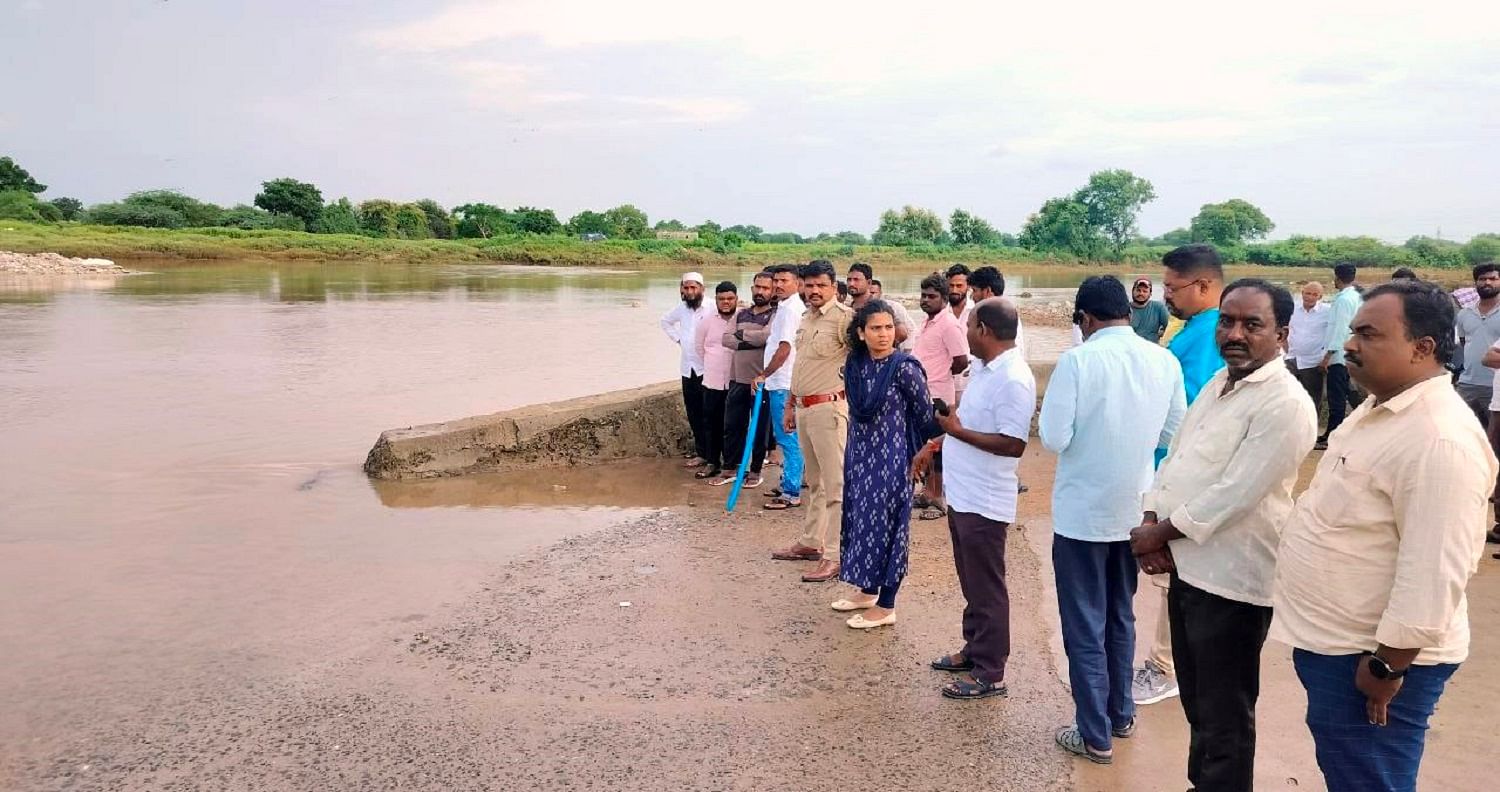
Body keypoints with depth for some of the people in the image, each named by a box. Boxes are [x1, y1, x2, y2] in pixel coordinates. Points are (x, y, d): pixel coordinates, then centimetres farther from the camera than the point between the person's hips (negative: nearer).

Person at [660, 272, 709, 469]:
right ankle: (700, 449, 22)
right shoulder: (682, 308, 9)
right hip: (688, 368, 6)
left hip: (706, 369, -6)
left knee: (704, 413, -1)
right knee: (692, 412, 11)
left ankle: (703, 453, 6)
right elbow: (666, 321, 27)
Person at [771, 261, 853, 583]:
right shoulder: (805, 318, 15)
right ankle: (811, 542, 30)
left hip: (828, 408, -9)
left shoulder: (843, 316, -13)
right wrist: (791, 405, 23)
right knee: (814, 481, 19)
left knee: (836, 484, -6)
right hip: (804, 408, 9)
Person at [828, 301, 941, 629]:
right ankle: (868, 590, 31)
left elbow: (925, 415, -7)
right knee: (860, 519, 14)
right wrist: (858, 448, 16)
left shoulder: (904, 368, -15)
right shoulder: (855, 365, 3)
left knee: (886, 524, -1)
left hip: (891, 457, -7)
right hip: (859, 454, 7)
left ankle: (886, 606, 10)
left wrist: (918, 452, 3)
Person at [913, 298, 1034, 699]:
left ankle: (989, 673, 13)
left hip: (984, 503, -10)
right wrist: (934, 445, 21)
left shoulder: (1013, 380, -22)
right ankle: (974, 650, 35)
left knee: (986, 588, 2)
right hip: (963, 496, 10)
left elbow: (1013, 445, -27)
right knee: (972, 583, 21)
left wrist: (959, 431, -22)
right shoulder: (984, 368, 9)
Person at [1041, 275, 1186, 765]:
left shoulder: (1078, 360, -17)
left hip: (1082, 513, -5)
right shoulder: (1164, 361, -4)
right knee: (1120, 616, 22)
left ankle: (1095, 736, 14)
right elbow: (1172, 436, 4)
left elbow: (1054, 439, -17)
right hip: (1133, 510, 5)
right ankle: (1121, 714, 35)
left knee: (1085, 626, 6)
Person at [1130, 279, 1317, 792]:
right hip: (1188, 565, 9)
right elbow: (1176, 457, 12)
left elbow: (1234, 494, -22)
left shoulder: (1285, 404, -18)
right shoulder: (1219, 383, 10)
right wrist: (1150, 521, -4)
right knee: (1197, 702, 24)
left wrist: (1160, 533, -13)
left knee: (1224, 717, 6)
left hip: (1230, 578, -9)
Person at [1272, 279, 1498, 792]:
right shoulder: (1381, 410, 8)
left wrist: (1387, 667, -22)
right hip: (1331, 642, 10)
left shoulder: (1440, 440, -25)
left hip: (1368, 657, -9)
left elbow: (1433, 574, -27)